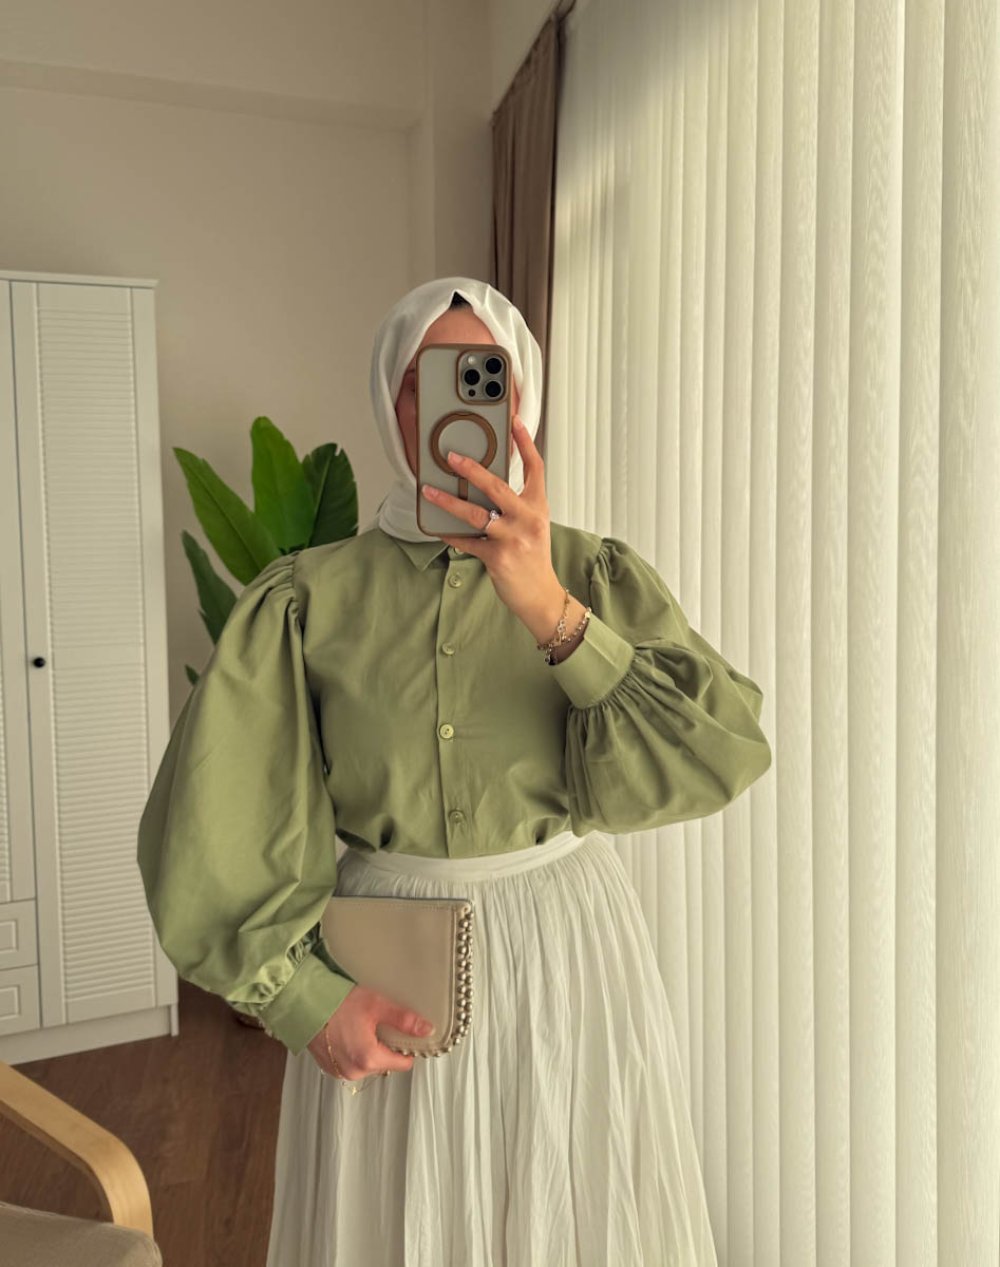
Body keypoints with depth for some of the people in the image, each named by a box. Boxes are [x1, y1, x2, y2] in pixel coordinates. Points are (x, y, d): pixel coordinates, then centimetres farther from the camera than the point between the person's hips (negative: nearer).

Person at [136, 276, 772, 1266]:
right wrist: (301, 996, -9)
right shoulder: (309, 597, -7)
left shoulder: (599, 577, -5)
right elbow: (211, 825, -5)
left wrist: (551, 610, -27)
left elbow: (722, 757, -18)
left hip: (569, 960, 1)